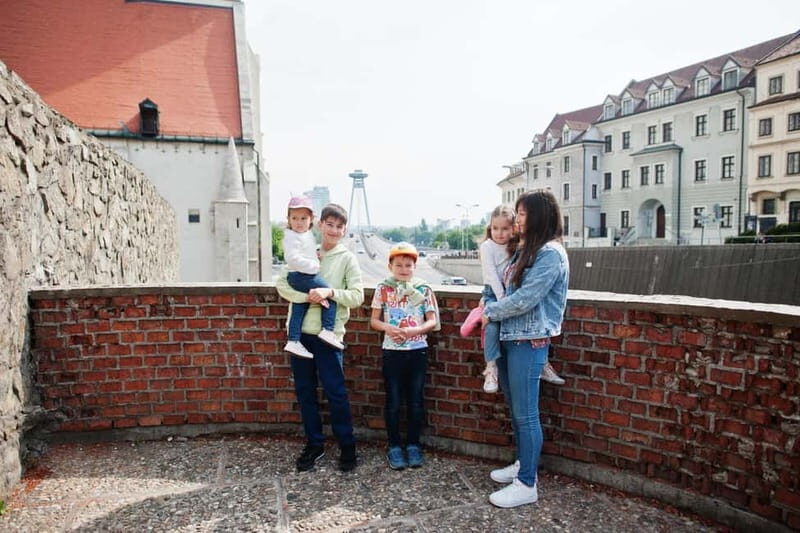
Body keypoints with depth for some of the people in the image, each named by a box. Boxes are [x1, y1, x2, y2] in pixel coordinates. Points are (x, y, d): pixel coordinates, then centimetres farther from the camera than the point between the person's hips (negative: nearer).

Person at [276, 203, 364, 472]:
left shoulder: (347, 259, 0)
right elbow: (281, 284, -1)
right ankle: (314, 443, 26)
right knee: (304, 391, 11)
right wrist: (307, 296, -18)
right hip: (300, 331, 3)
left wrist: (330, 292, -21)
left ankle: (347, 446, 17)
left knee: (335, 392, 1)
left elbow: (357, 296, -5)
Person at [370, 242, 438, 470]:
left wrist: (415, 330, -18)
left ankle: (413, 445, 24)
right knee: (393, 401, 6)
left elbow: (432, 321, 0)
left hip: (417, 351, 1)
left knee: (415, 400, 9)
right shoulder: (383, 288, 0)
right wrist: (388, 328, -16)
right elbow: (374, 320, 4)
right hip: (392, 351, 0)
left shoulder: (423, 289, 0)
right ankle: (394, 446, 20)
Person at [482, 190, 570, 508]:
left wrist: (490, 313, -9)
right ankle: (523, 464, 35)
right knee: (515, 408, 19)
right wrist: (488, 307, 2)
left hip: (529, 341, -9)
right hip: (510, 337, 9)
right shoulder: (524, 249, 14)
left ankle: (527, 485, 11)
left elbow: (525, 299, -20)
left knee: (525, 413, -1)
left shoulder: (550, 253, -15)